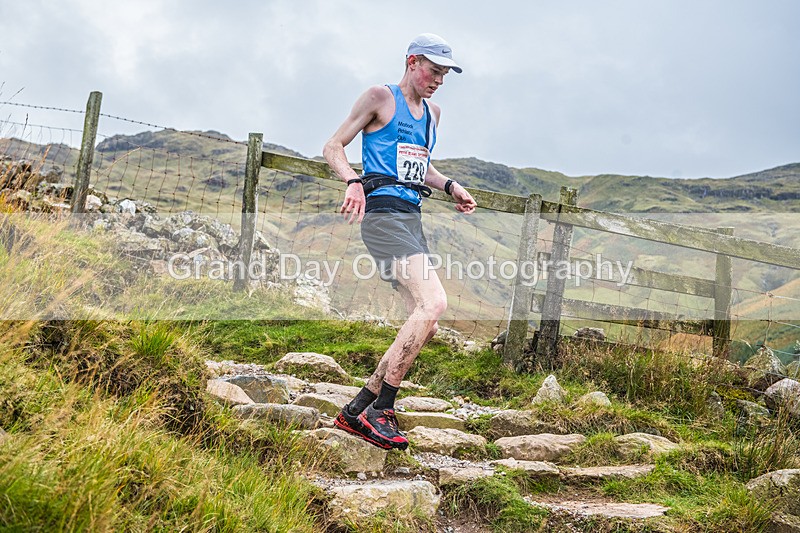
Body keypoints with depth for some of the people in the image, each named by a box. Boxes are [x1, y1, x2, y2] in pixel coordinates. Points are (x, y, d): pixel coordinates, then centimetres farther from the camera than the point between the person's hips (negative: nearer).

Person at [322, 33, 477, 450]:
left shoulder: (432, 113, 23)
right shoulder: (380, 98, 1)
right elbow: (333, 146, -1)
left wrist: (449, 186, 17)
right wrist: (354, 181, -20)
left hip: (411, 218, 9)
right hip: (383, 212, -9)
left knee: (425, 326, 4)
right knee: (433, 302, -24)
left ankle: (356, 411, 12)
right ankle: (380, 412, -17)